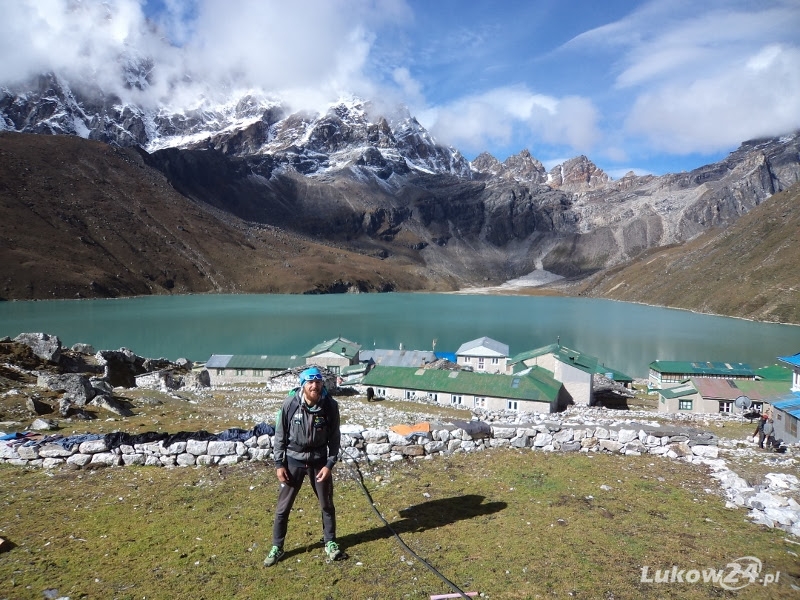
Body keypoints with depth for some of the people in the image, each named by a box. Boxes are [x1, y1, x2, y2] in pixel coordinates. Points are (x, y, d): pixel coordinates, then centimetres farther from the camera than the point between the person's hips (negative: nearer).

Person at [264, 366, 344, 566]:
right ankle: (276, 548, 25)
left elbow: (335, 437, -5)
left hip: (319, 460, 1)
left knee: (327, 504, 13)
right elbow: (280, 435, -7)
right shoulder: (290, 404, -18)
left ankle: (330, 543, 32)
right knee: (283, 506, 7)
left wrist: (330, 464, -9)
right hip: (294, 459, -1)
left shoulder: (330, 405, -16)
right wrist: (279, 463, -7)